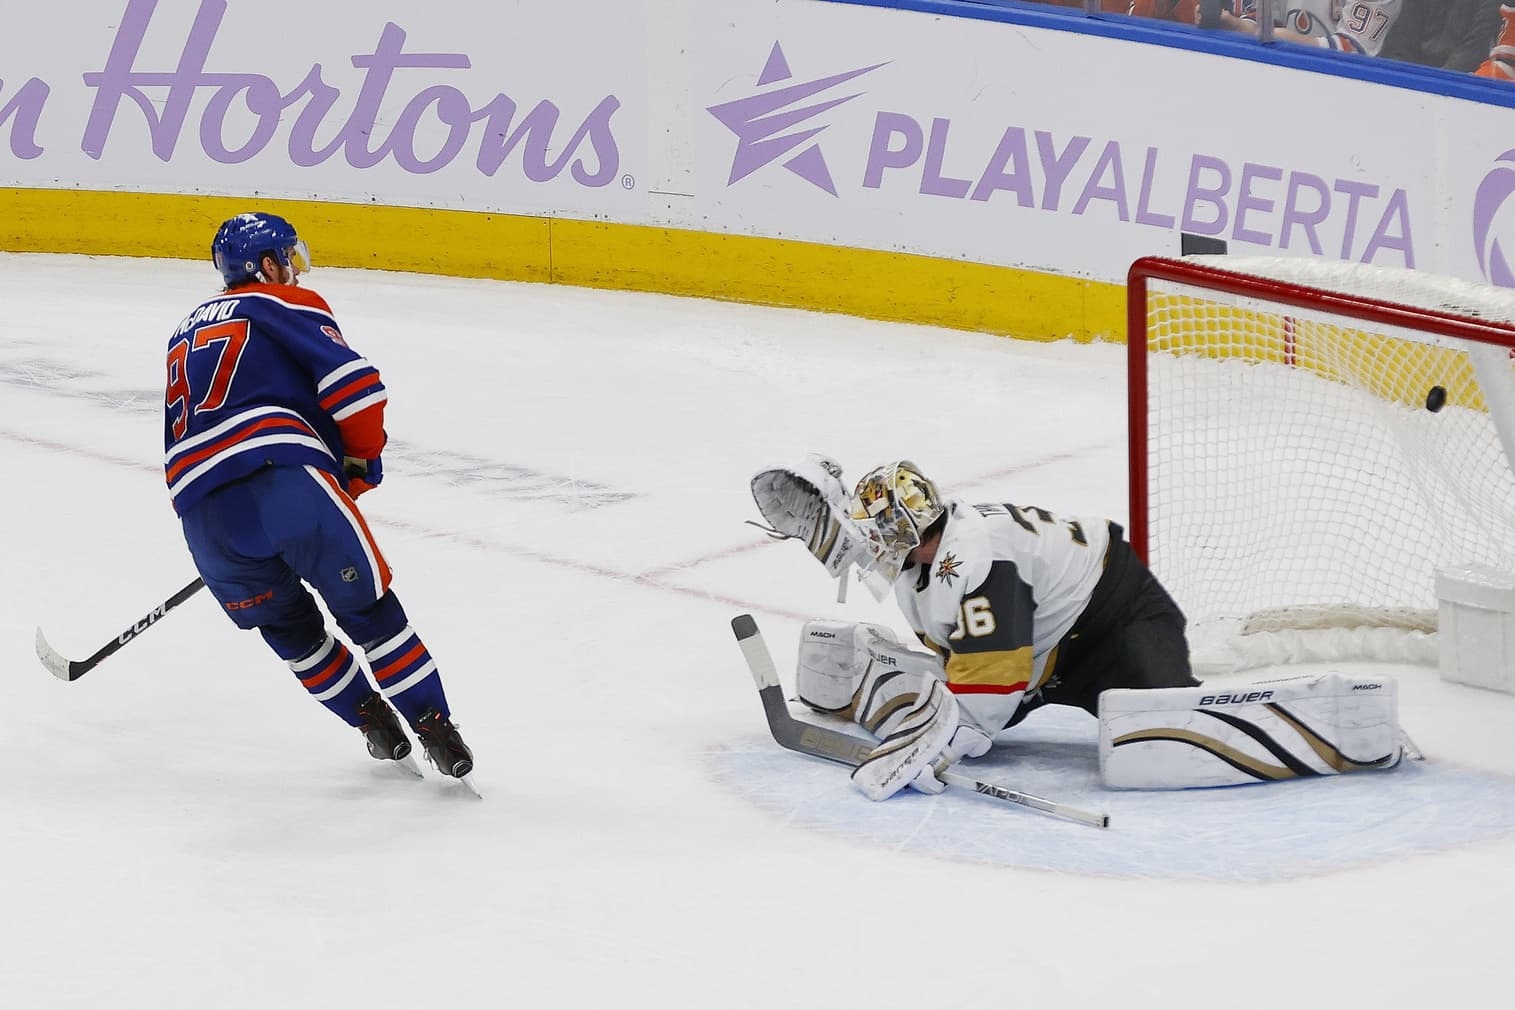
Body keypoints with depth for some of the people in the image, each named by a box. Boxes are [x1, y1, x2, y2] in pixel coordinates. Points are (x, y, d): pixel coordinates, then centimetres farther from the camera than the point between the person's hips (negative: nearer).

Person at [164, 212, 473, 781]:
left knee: (286, 625, 25)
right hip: (286, 480, -5)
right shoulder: (286, 304, 12)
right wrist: (362, 460, 14)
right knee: (367, 606, 5)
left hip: (202, 514, 5)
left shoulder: (184, 334, 33)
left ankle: (370, 719, 26)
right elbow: (353, 384, -1)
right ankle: (434, 727, 5)